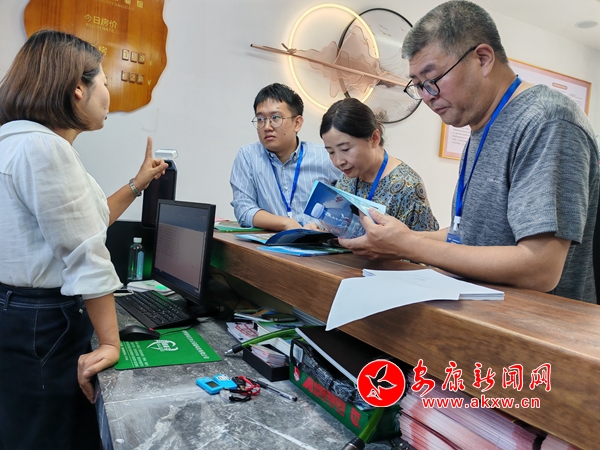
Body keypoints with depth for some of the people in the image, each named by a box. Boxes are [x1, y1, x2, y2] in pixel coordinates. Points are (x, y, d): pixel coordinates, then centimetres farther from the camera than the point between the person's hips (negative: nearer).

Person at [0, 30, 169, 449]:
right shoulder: (44, 146, -22)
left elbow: (82, 223, 19)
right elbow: (85, 255, -24)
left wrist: (137, 184, 21)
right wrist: (111, 342, -19)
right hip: (42, 327, -11)